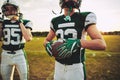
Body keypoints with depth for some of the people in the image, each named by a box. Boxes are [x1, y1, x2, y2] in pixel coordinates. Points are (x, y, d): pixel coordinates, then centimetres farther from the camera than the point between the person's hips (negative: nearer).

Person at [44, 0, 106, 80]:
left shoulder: (85, 17, -8)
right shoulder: (55, 21, 5)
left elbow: (102, 44, -15)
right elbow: (47, 40, 16)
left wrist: (78, 43, -30)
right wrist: (48, 45, -8)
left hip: (76, 67, -4)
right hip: (59, 66, 4)